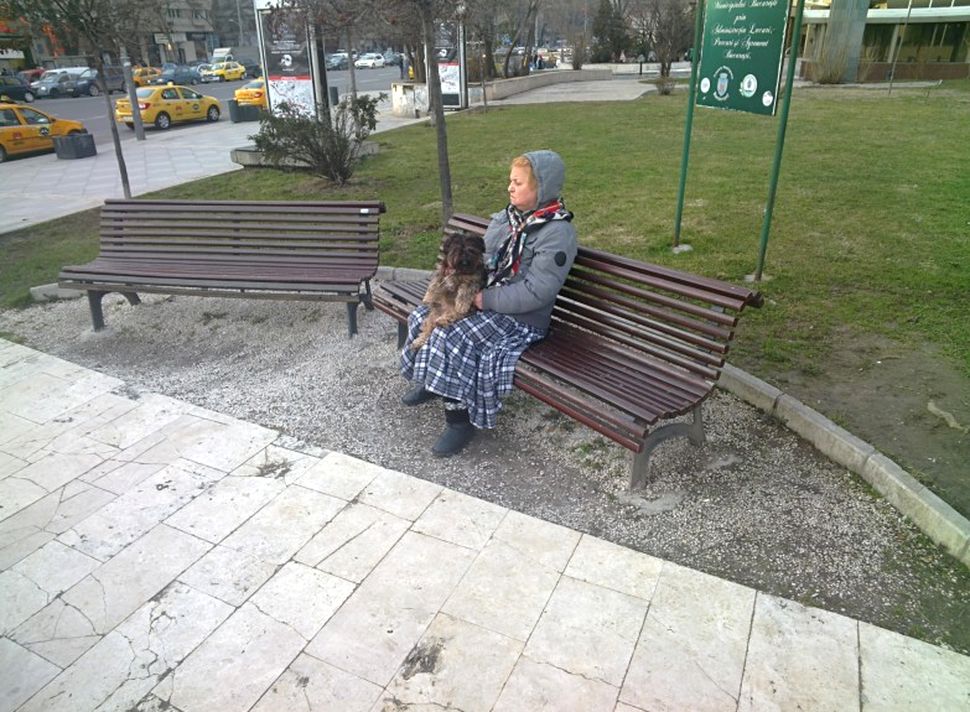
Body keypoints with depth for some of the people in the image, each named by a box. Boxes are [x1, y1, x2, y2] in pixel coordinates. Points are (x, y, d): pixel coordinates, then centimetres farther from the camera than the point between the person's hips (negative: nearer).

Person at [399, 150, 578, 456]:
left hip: (521, 318, -8)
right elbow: (483, 258, 13)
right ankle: (432, 382, 21)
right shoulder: (507, 217, 6)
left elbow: (535, 292, -24)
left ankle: (460, 416, -8)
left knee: (452, 338, -25)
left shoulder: (558, 233, -19)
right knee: (425, 316, -2)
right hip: (484, 298, 8)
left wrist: (486, 299, -21)